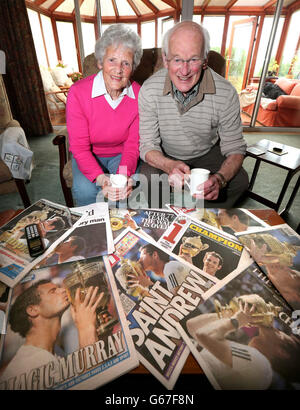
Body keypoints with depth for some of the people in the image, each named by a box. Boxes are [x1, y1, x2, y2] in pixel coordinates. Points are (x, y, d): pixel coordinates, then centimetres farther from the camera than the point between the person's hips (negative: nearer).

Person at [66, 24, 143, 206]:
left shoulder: (138, 95, -12)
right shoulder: (78, 92, -18)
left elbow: (133, 143, -10)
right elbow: (79, 146, -17)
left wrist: (124, 174, -32)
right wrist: (101, 178, -36)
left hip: (121, 155, 1)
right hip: (88, 155, -1)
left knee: (127, 187, -25)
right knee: (86, 190, -28)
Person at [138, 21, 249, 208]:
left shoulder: (226, 93, -20)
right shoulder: (149, 90, -19)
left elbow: (235, 148, -14)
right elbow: (148, 145, -16)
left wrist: (219, 179, -37)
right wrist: (170, 166, -41)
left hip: (207, 154, 1)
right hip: (165, 157, 0)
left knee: (240, 181, -22)